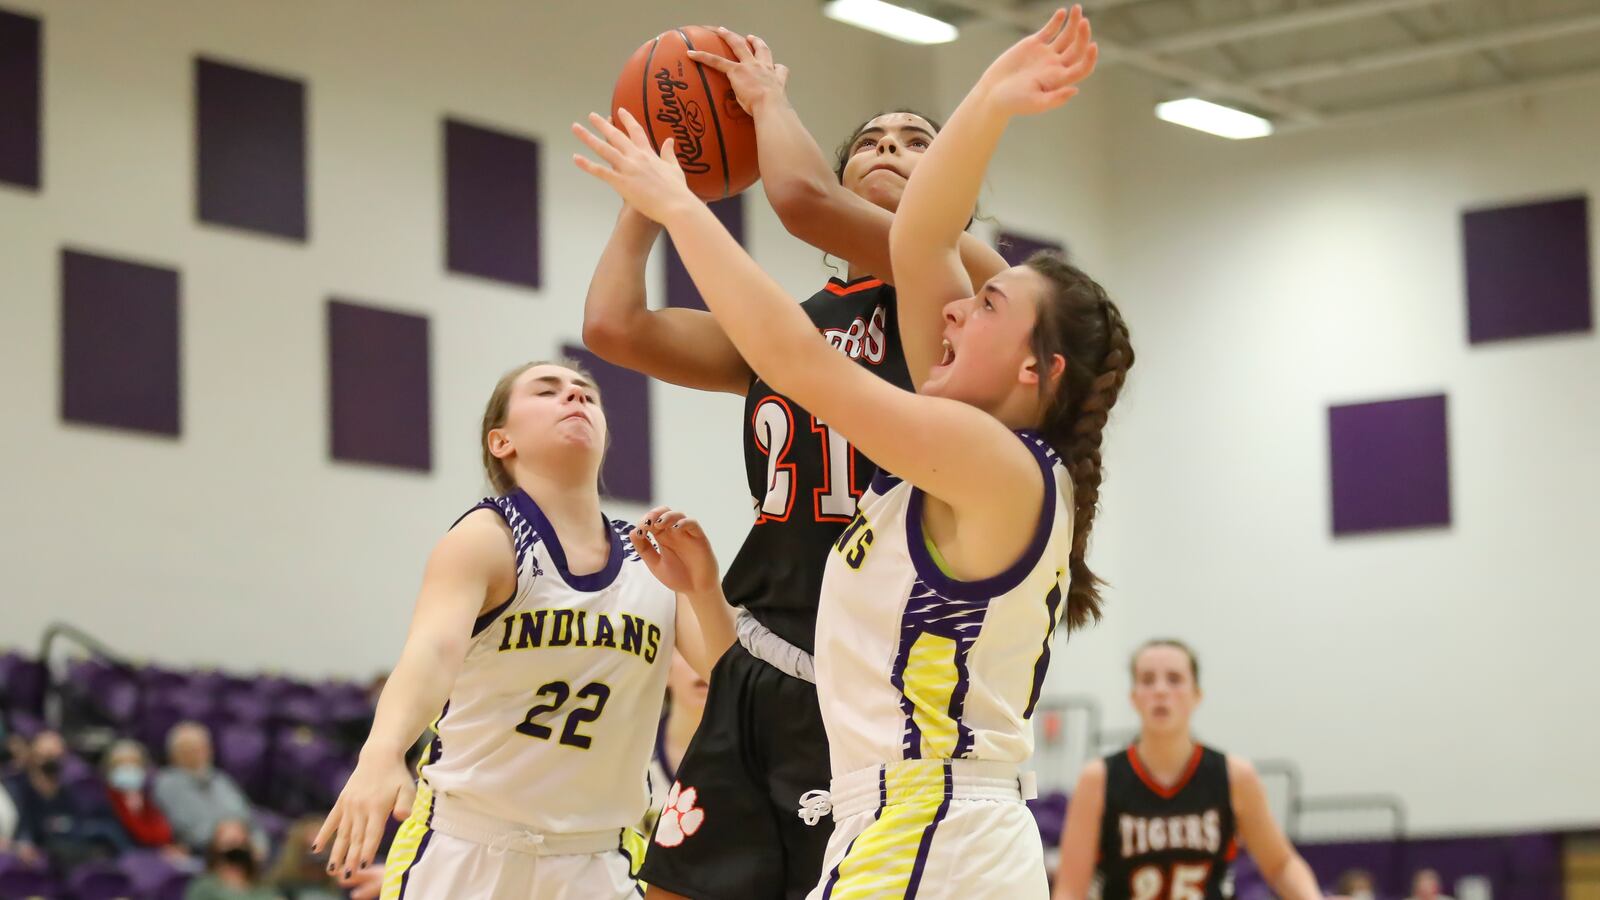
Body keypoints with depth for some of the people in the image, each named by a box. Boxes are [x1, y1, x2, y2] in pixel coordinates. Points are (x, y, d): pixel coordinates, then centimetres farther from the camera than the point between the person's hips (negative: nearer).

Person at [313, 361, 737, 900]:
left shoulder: (655, 562, 3)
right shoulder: (486, 539, -10)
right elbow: (433, 650, -30)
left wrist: (702, 589, -26)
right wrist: (382, 752, -50)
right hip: (462, 850, -4)